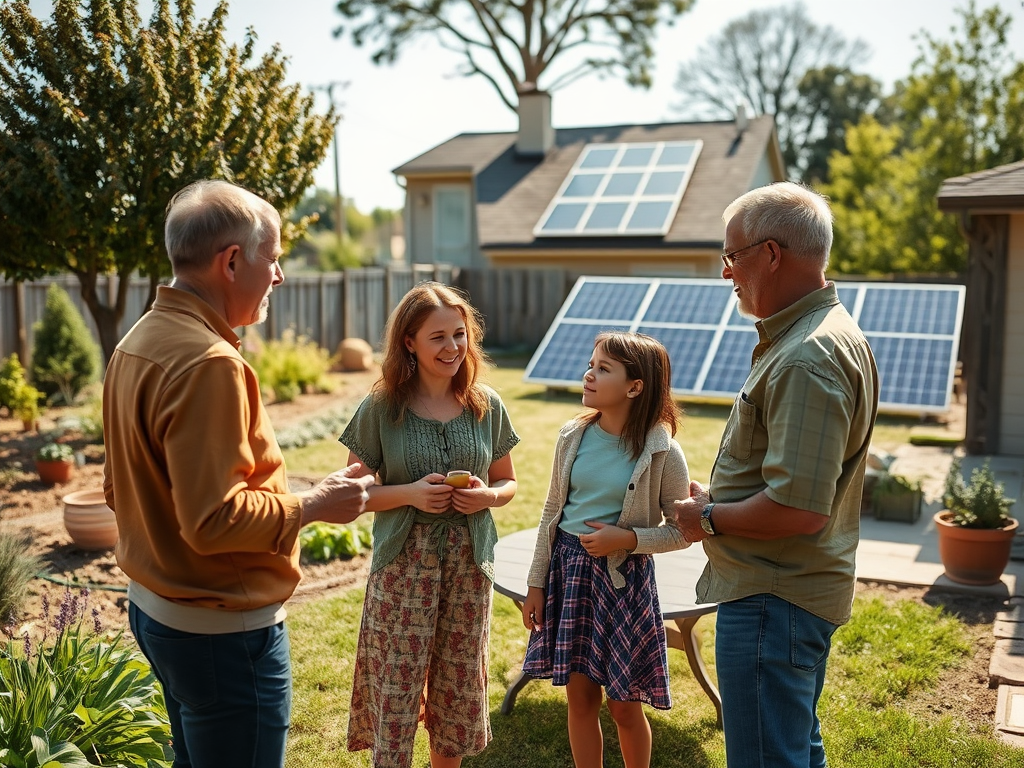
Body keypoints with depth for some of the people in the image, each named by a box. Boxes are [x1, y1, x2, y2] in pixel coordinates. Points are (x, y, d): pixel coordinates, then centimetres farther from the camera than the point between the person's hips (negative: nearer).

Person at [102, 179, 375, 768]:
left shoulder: (137, 344, 7)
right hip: (222, 628, -10)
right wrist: (313, 505, -15)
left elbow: (120, 488, 14)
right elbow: (214, 520, -28)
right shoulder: (209, 364, -24)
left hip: (154, 606, 10)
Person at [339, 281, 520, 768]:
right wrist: (410, 493, -19)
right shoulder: (381, 409, -7)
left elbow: (508, 482, 11)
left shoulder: (486, 406, 1)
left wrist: (489, 495, -12)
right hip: (403, 566, -3)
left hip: (469, 564, 3)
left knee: (458, 685, 14)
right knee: (397, 690, 2)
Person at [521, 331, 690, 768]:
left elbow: (682, 530, -6)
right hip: (569, 567, 4)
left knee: (623, 706, 8)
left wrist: (628, 539, -20)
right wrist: (536, 584, 7)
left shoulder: (661, 452, -13)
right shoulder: (573, 437, -2)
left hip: (624, 576, -3)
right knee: (580, 696, 12)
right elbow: (552, 513, 6)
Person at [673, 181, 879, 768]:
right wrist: (718, 504, 10)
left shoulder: (808, 359, -25)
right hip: (800, 588, 11)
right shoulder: (832, 332, 10)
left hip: (773, 603, -11)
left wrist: (708, 518, -15)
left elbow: (798, 509, -31)